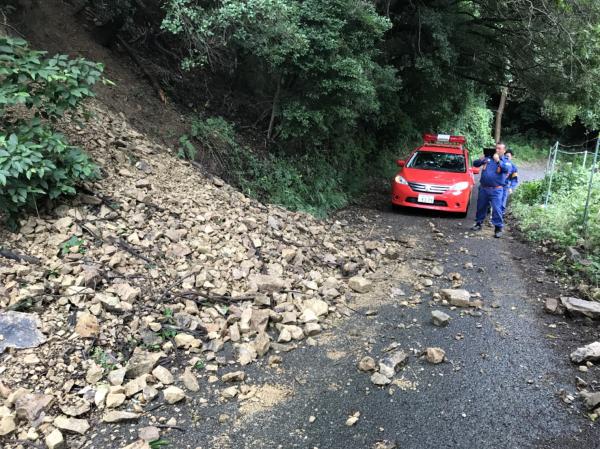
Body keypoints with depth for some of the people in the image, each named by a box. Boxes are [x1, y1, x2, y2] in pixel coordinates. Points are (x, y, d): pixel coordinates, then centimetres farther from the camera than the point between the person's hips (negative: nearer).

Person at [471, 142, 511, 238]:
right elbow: (475, 164, 9)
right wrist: (481, 160, -12)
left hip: (496, 190, -4)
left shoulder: (505, 161, 2)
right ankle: (478, 223, 30)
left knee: (496, 209, -9)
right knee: (481, 207, 14)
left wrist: (498, 161, -27)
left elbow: (506, 169, -20)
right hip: (483, 188, 4)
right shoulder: (488, 158, 10)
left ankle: (498, 228, -3)